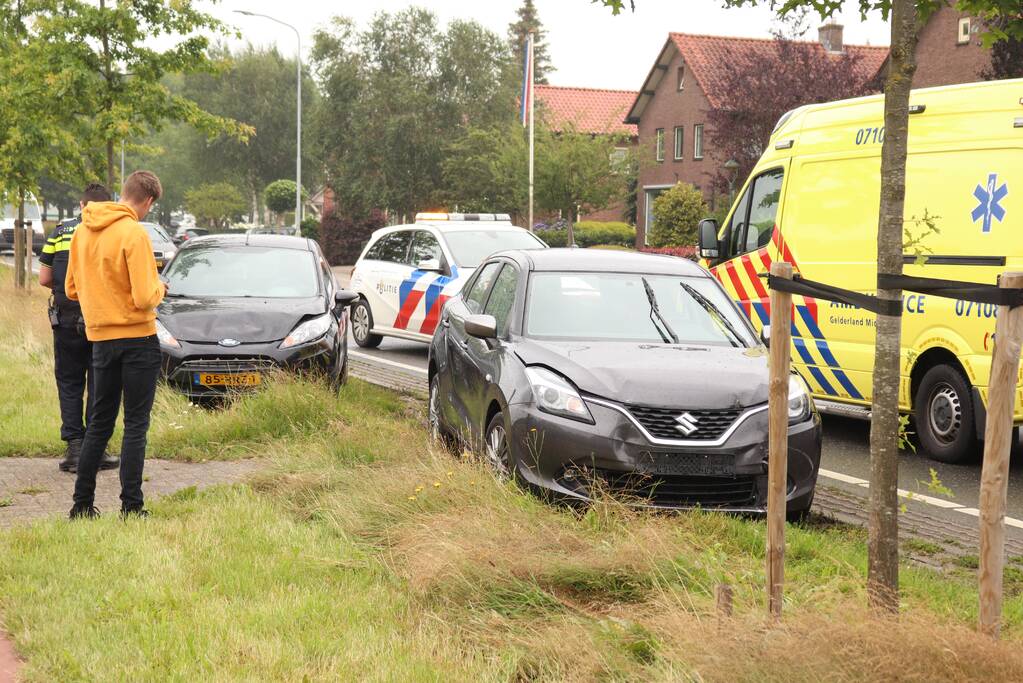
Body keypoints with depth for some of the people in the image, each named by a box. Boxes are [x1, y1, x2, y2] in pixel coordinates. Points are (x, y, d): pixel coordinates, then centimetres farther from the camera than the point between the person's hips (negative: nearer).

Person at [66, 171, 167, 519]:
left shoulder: (83, 231, 5)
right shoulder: (134, 234, -16)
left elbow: (72, 290, 11)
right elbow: (145, 298, -21)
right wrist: (159, 288, 0)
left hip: (100, 339, 6)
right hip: (137, 338, -6)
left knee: (99, 422, 15)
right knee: (136, 425, 1)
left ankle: (82, 503, 17)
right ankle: (131, 506, 1)